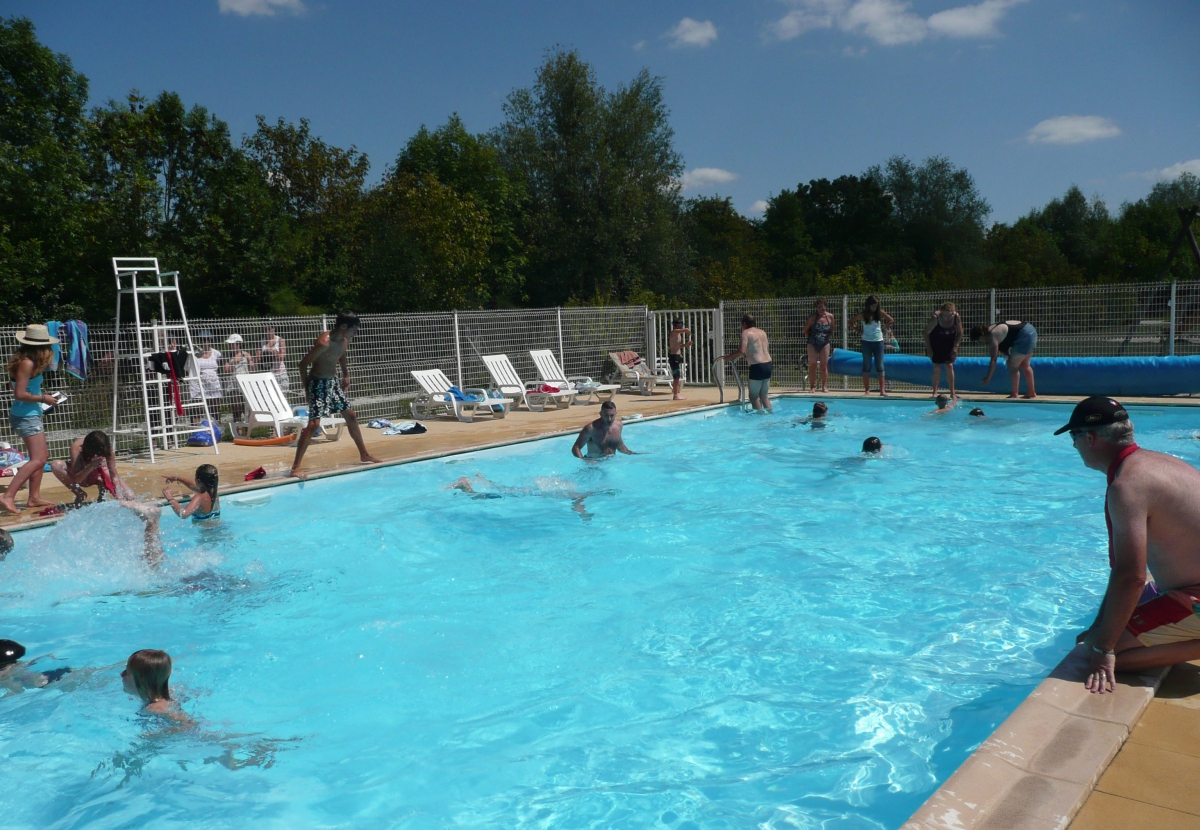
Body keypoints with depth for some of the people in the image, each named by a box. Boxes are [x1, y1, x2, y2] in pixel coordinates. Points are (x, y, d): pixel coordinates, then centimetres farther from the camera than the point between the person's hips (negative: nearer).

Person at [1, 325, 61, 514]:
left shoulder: (29, 362, 10)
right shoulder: (27, 364, -18)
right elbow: (19, 394, -22)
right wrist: (43, 399, -12)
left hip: (31, 415, 11)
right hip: (26, 417, -11)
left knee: (43, 455, 17)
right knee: (37, 459, -15)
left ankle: (34, 497, 21)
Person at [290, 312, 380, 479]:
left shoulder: (344, 341, -1)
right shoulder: (324, 343, -26)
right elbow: (303, 364, -21)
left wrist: (346, 376, 18)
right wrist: (306, 387, -16)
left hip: (333, 382, 9)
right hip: (319, 383, -9)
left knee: (351, 416, 14)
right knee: (314, 423, -16)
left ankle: (364, 455, 28)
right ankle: (296, 467, -14)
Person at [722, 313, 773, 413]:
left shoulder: (746, 333, -5)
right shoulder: (762, 332, 16)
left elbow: (742, 351, -16)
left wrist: (729, 356, -2)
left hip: (757, 366, -7)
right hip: (768, 364, 7)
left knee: (754, 396, 2)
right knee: (764, 395, 17)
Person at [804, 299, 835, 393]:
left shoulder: (830, 317, -2)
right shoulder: (812, 317, -9)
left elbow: (832, 330, 11)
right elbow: (805, 330, 0)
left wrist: (828, 337, 4)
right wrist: (810, 338, 0)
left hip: (825, 343, 2)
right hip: (813, 344, -2)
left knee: (824, 365, 2)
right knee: (812, 365, 0)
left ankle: (824, 386, 7)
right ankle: (812, 387, 4)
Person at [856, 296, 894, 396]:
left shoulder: (880, 313, 0)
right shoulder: (863, 315, -2)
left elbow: (891, 320, 8)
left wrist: (883, 328, 1)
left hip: (878, 342, 0)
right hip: (866, 342, 0)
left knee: (880, 366, -1)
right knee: (866, 366, 1)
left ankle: (882, 390, -2)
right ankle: (867, 390, 4)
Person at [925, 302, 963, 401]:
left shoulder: (956, 317, -18)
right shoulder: (935, 317, -25)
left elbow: (960, 333, -5)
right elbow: (926, 333, -15)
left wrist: (955, 346, -13)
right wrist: (929, 350, -14)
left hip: (949, 345, 2)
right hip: (936, 344, -2)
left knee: (949, 366, -4)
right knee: (937, 368, -5)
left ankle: (952, 392, -1)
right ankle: (935, 392, 1)